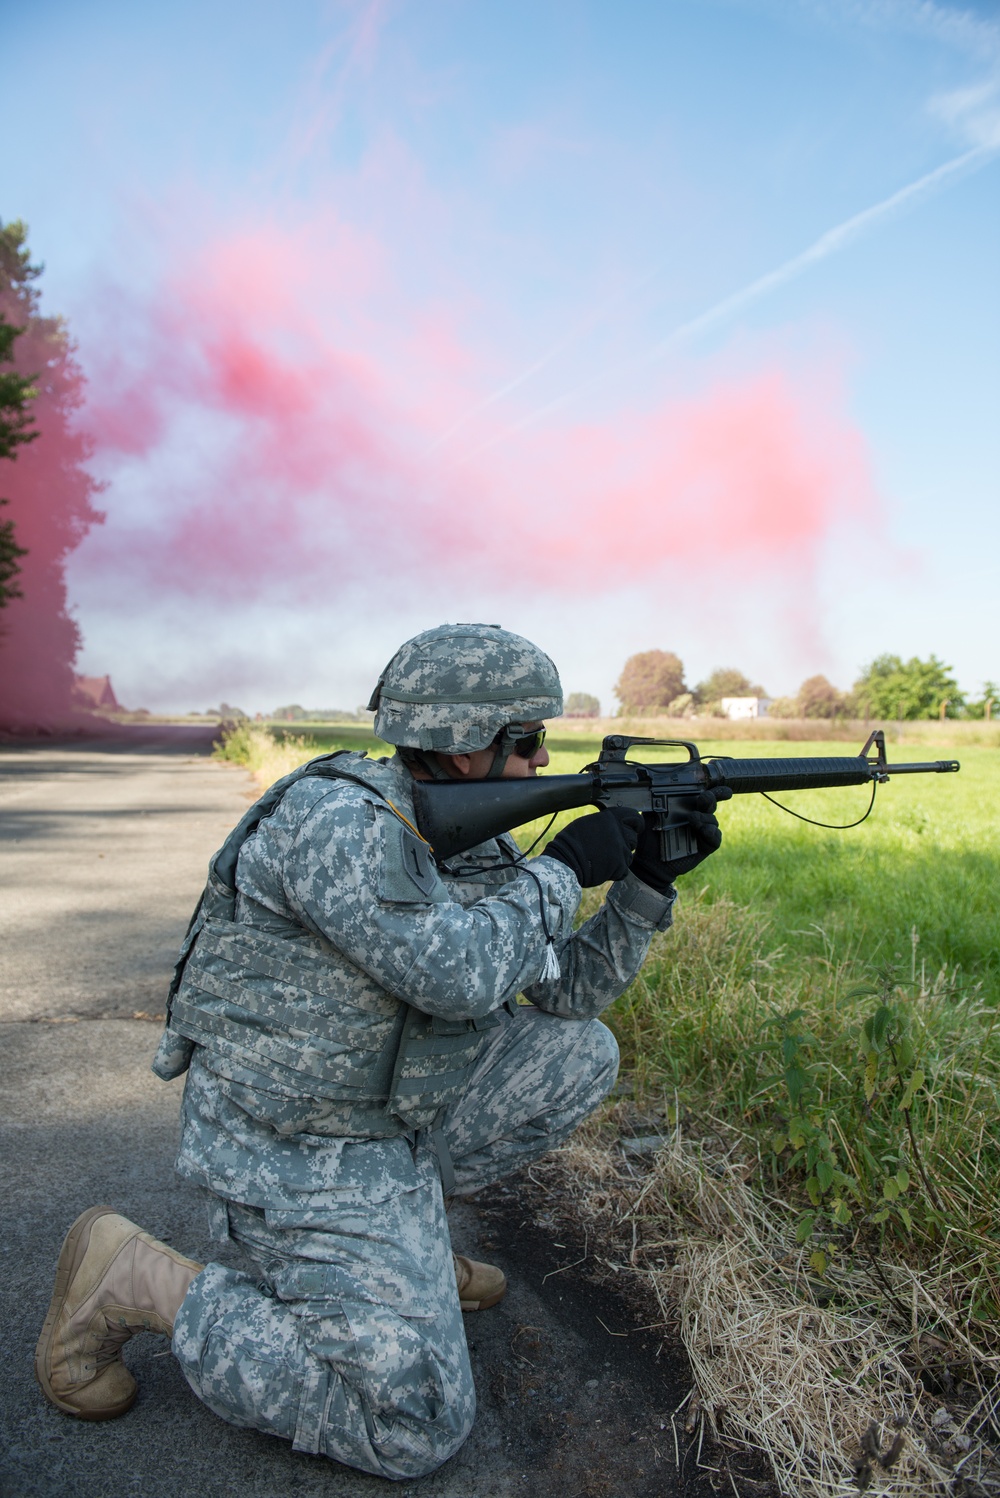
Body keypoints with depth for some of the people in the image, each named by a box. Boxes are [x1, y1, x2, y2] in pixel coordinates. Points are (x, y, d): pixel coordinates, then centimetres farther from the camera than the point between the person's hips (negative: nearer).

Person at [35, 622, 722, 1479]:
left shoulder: (476, 844, 2)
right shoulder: (336, 817, -25)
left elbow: (571, 991, 5)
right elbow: (458, 974, -32)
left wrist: (650, 878, -6)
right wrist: (564, 870, -19)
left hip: (393, 1112, 9)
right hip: (293, 1152, -9)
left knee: (583, 1054, 4)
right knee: (418, 1429, -8)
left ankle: (402, 1228, 15)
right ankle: (138, 1280, 3)